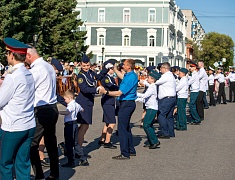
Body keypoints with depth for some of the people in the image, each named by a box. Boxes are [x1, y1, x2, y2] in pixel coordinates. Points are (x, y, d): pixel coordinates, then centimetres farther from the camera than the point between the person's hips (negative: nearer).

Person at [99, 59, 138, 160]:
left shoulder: (130, 78, -21)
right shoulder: (132, 75, 9)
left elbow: (120, 93, -23)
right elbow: (122, 77, 33)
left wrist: (106, 92, -17)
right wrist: (114, 68, 36)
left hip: (126, 104, -10)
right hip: (129, 103, 10)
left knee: (122, 128, -6)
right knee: (126, 127, 19)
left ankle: (125, 154, -1)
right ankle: (131, 150, 27)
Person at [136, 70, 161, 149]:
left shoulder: (152, 87, -16)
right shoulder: (151, 87, 15)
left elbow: (144, 95, -26)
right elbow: (145, 97, 19)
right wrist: (136, 99, 14)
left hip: (152, 109, -10)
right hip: (150, 108, 10)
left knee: (146, 125, -12)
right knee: (149, 125, 14)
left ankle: (155, 141, -10)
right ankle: (150, 142, 19)